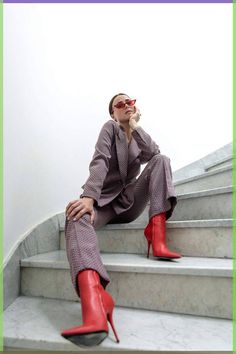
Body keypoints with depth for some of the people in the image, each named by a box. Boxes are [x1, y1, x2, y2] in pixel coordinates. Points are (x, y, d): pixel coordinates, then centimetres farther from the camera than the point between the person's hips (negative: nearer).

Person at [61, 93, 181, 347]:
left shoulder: (139, 138, 18)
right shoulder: (110, 127, 3)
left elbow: (154, 155, -6)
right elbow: (100, 161, -16)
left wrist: (135, 125, -4)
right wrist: (89, 196, -31)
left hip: (129, 201, 4)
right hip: (104, 200, -4)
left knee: (161, 161, -12)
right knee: (77, 216, -37)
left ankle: (156, 234, -29)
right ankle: (95, 305, -65)